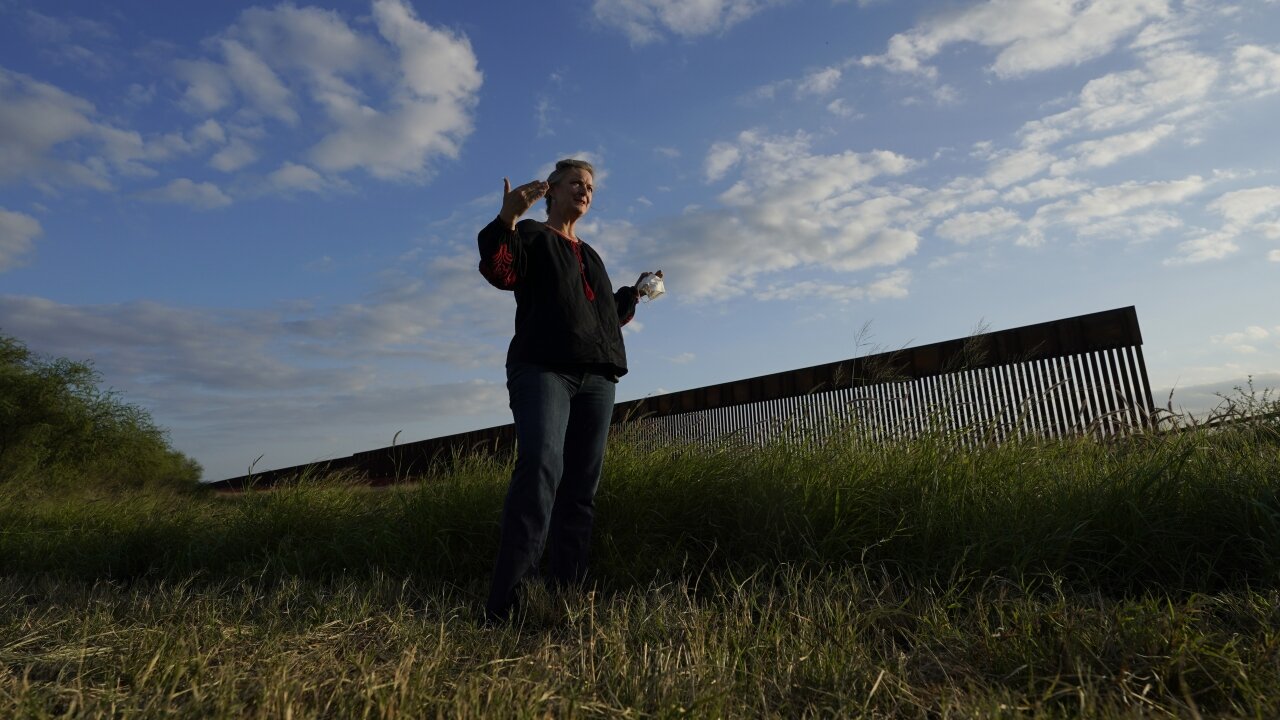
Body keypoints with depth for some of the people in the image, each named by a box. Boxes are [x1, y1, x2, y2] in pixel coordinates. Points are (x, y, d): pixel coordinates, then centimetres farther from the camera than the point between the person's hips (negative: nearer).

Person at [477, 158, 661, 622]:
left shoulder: (590, 255, 31)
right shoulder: (532, 235, 12)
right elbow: (500, 273, -10)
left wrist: (635, 293, 29)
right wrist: (506, 219, -23)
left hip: (597, 377, 7)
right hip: (543, 367, -6)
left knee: (582, 485, 0)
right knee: (541, 467, -25)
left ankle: (567, 595, 3)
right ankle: (505, 603, -26)